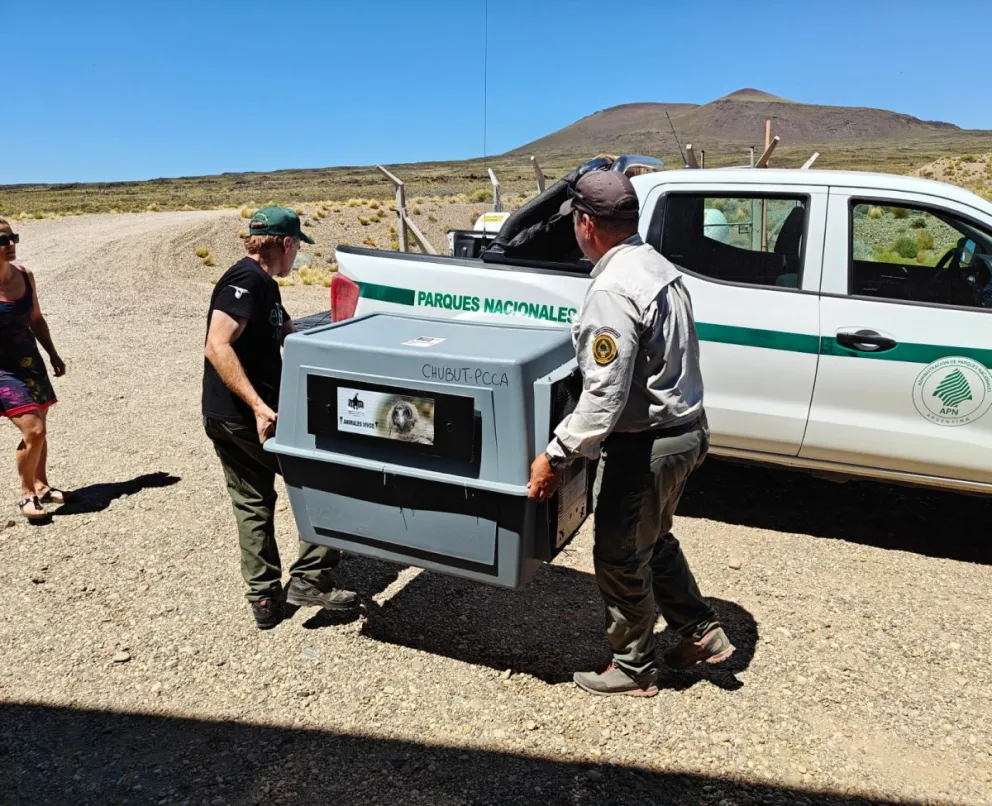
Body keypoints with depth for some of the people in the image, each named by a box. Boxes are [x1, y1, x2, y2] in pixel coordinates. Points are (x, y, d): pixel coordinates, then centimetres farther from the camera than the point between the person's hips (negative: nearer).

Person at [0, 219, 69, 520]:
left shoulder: (24, 276, 2)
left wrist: (53, 355, 15)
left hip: (30, 360, 6)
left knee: (40, 429, 13)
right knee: (33, 430, -12)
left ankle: (41, 487, 30)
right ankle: (26, 493, 9)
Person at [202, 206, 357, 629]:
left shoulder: (265, 286, 15)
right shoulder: (247, 281, -15)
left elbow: (288, 331, 30)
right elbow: (217, 348, -26)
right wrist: (258, 406, -33)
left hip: (223, 418, 10)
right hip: (247, 416, -10)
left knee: (252, 504, 15)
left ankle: (265, 599, 25)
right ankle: (309, 579, 7)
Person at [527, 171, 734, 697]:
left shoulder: (612, 292, -24)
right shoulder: (658, 266, 7)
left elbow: (604, 399, -28)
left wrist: (554, 457, -20)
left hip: (644, 446, -10)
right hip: (685, 430, 10)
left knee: (619, 558, 9)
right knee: (654, 541, 27)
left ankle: (634, 670, 27)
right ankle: (701, 633, 38)